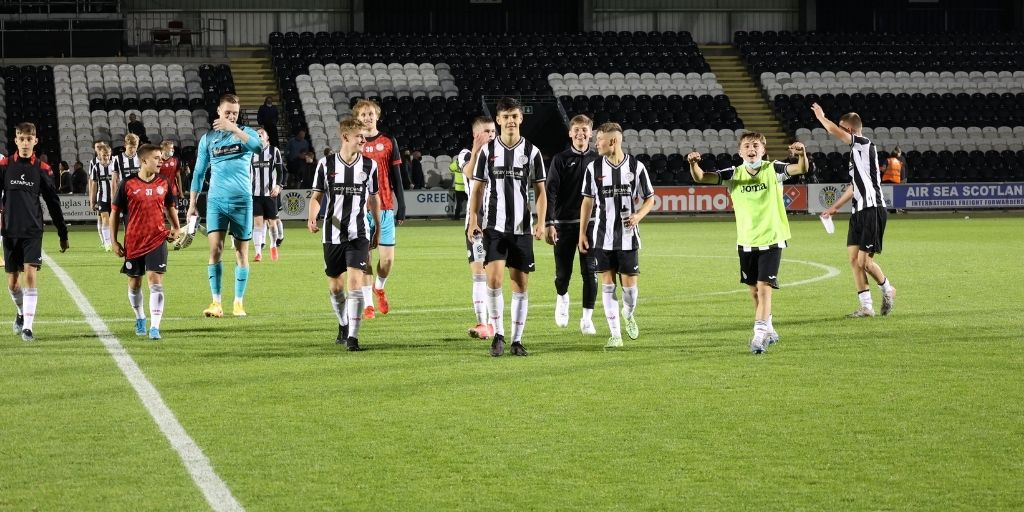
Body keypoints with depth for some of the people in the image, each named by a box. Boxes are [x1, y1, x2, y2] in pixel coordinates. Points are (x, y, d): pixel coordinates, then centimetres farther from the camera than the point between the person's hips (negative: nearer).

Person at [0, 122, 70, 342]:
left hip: (33, 231, -1)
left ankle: (27, 326, -12)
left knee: (30, 275, -13)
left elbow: (53, 203, 7)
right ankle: (22, 313, 35)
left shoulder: (42, 169, 1)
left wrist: (62, 234, 9)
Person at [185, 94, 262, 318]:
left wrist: (233, 129, -31)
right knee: (215, 249, -10)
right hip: (216, 200, 1)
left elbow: (256, 145, -21)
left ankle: (238, 302, 12)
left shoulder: (245, 133, 4)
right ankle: (216, 303, -7)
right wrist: (192, 204, 11)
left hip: (242, 200, -1)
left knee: (242, 252, 3)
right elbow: (199, 173, 14)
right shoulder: (208, 138, 9)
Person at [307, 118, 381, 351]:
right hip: (333, 234, 1)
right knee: (335, 286, 12)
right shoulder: (326, 164, -1)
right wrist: (312, 218, -14)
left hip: (359, 235, -1)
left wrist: (378, 229, 17)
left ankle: (353, 336, -14)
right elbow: (316, 196, 4)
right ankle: (343, 325, 36)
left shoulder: (369, 165, 2)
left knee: (355, 282, -15)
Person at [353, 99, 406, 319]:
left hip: (385, 207, 1)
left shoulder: (388, 142, 7)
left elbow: (396, 177, 9)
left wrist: (401, 206, 5)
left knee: (387, 258, -3)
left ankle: (379, 287, 27)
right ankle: (368, 304, 8)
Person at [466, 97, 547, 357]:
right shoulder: (487, 150, 4)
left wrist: (541, 222, -7)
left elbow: (540, 191, 6)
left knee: (520, 284, 3)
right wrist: (473, 220, -4)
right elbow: (478, 188, 7)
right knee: (494, 279, -14)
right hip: (493, 226, -1)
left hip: (522, 228, 1)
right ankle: (498, 333, 0)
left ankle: (517, 339, 11)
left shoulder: (531, 152, 4)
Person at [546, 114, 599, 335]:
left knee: (589, 273, -4)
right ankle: (562, 297, 36)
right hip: (564, 224, -1)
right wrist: (548, 224, -12)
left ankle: (587, 319, 4)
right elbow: (550, 193, -3)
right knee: (563, 273, 3)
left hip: (591, 223, 1)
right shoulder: (560, 160, 1)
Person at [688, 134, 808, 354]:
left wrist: (802, 154, -43)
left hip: (772, 239, -4)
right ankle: (768, 329, 32)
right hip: (746, 242, 4)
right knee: (754, 289, 13)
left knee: (764, 287, -13)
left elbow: (801, 169, -21)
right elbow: (700, 177, -10)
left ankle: (760, 335, -15)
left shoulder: (773, 170, -6)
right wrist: (694, 164, -32)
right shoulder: (733, 175, -1)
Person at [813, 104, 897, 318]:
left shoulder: (864, 144, -11)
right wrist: (835, 207, 31)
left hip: (872, 210, -10)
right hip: (860, 211, 10)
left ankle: (887, 290, 16)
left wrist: (820, 116, 1)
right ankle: (866, 306, 8)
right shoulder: (857, 150, 18)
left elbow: (834, 131, -18)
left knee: (864, 261, -8)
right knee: (854, 258, 5)